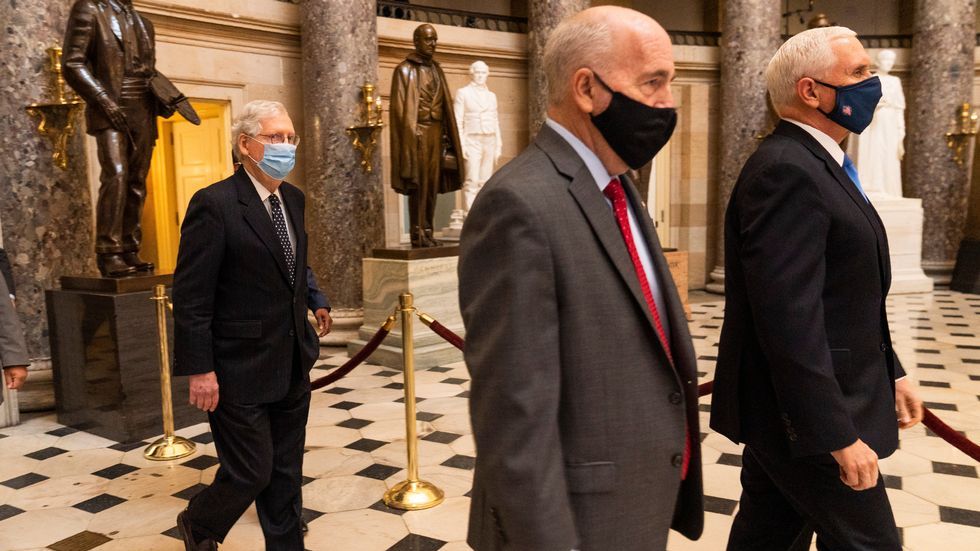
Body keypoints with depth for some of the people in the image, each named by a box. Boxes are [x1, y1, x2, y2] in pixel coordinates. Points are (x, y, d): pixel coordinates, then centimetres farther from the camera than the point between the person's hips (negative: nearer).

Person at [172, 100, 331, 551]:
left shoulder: (293, 198, 7)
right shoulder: (214, 205, -16)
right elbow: (190, 297, -16)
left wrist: (315, 299, 10)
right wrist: (199, 369, -17)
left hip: (292, 365, 7)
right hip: (241, 370, -7)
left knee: (286, 472, 15)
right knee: (251, 471, 5)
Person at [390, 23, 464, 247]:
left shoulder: (436, 69, 17)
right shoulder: (405, 69, -1)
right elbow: (400, 106, -7)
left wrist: (446, 135, 11)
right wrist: (411, 134, -16)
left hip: (436, 132, 6)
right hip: (417, 132, -6)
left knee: (433, 183, 5)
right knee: (418, 183, -6)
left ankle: (427, 232, 11)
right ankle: (417, 235, -3)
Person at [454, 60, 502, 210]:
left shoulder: (491, 96, 15)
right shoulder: (463, 93, 2)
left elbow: (495, 122, 17)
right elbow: (458, 121, -4)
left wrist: (498, 146, 11)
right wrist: (461, 145, -13)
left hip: (490, 142, 5)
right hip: (472, 141, -5)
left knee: (485, 181, 4)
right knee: (472, 180, -12)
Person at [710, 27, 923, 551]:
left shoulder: (814, 164, 13)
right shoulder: (785, 171, -21)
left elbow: (846, 293, 19)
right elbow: (789, 317, -27)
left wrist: (888, 371, 19)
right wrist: (838, 433, -24)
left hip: (792, 407, 10)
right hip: (806, 414, -10)